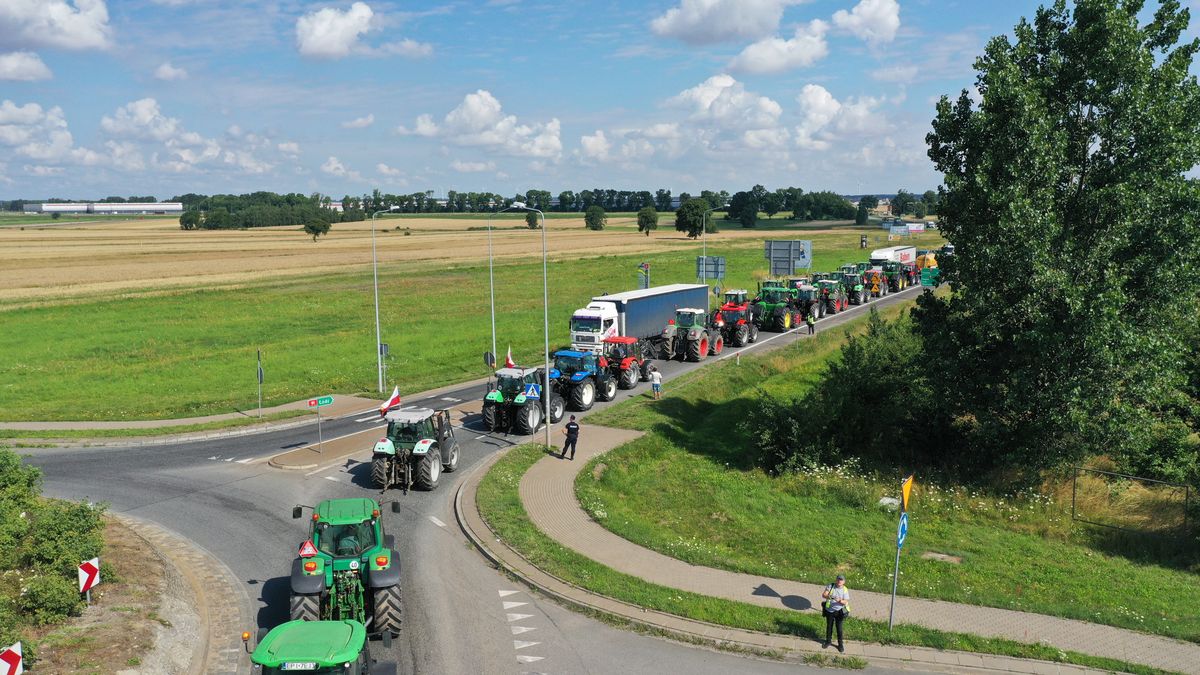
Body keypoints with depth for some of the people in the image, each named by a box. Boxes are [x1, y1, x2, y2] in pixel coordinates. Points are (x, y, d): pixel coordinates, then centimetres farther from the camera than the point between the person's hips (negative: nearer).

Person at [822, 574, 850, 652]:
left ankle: (840, 644, 21)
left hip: (839, 611, -1)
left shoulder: (845, 590, -6)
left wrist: (840, 601, -31)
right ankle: (828, 641, 33)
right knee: (829, 626, 15)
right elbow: (823, 595, -14)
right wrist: (829, 597, -35)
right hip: (829, 610, 1)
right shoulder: (830, 586, -7)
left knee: (839, 628, 4)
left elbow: (846, 602, -10)